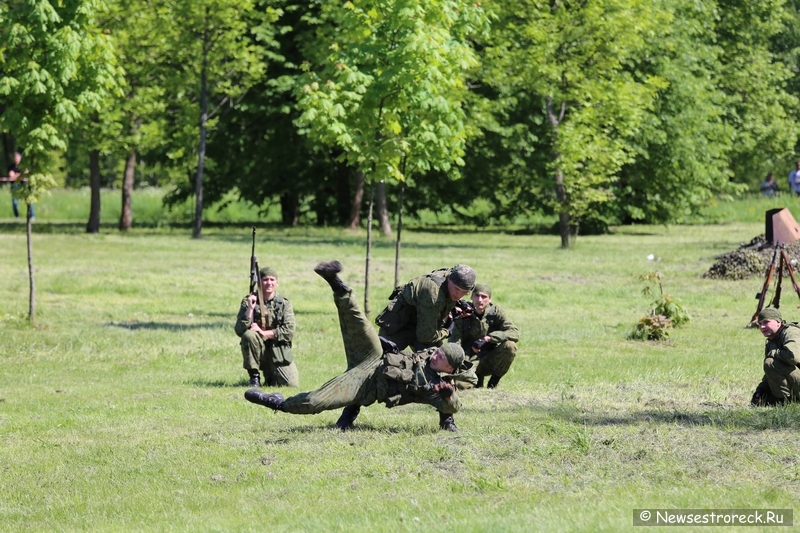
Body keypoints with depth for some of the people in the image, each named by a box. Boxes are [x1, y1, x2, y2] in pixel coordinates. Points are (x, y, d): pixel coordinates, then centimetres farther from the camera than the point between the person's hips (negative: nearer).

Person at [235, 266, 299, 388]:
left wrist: (263, 333, -16)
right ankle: (254, 377, -15)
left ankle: (270, 374, 20)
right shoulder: (248, 302, 1)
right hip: (259, 350, -1)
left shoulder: (284, 303, 1)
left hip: (279, 353, 1)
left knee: (292, 384, -16)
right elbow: (240, 331, -8)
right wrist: (250, 309, -20)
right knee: (249, 335, -32)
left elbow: (289, 332, -8)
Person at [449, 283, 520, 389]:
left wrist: (488, 338, -25)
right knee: (461, 383, -32)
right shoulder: (463, 317, -6)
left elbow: (515, 333, -16)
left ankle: (493, 383, -6)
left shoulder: (496, 312, -4)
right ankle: (477, 378, 7)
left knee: (510, 346, -29)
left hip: (491, 360, 1)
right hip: (471, 361, -1)